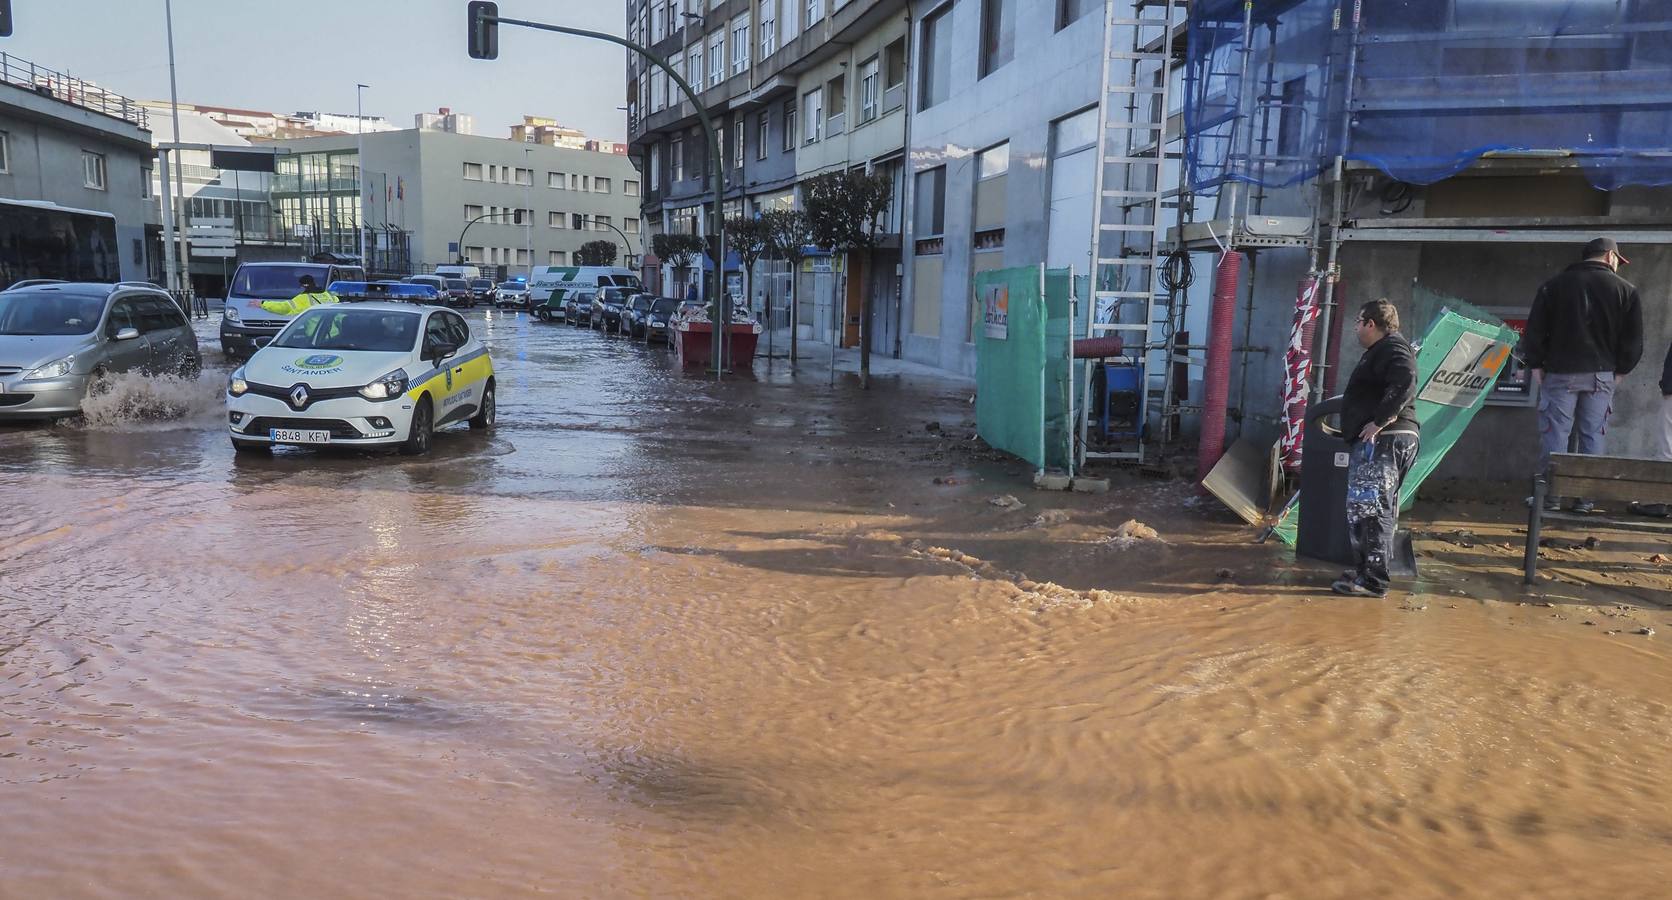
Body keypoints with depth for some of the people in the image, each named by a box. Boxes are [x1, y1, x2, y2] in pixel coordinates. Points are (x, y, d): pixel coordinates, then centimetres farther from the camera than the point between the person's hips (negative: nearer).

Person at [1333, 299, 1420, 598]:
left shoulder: (1392, 348, -11)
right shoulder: (1384, 349, 23)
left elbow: (1404, 384, -28)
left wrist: (1378, 421, -26)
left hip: (1383, 439, -12)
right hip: (1384, 441, 12)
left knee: (1366, 507, -12)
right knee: (1377, 508, 16)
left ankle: (1372, 579, -10)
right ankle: (1369, 569, 25)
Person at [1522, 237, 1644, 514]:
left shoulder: (1554, 286, 2)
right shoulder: (1626, 290, 4)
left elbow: (1534, 331, 0)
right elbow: (1633, 340, 3)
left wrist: (1536, 365, 5)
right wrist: (1621, 370, 11)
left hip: (1560, 373, -1)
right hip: (1602, 376, 1)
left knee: (1555, 434, 1)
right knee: (1592, 436, 7)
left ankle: (1550, 496, 1)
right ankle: (1585, 498, 9)